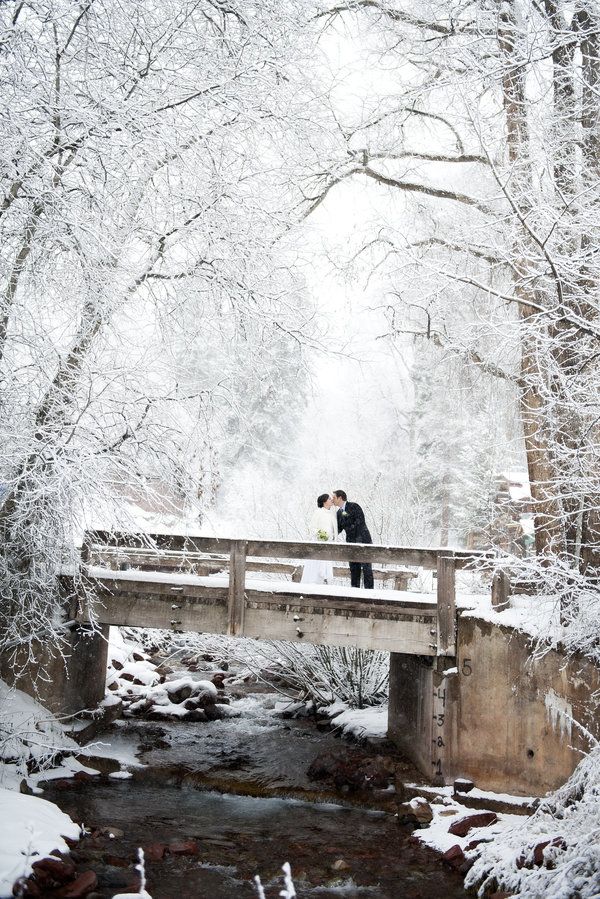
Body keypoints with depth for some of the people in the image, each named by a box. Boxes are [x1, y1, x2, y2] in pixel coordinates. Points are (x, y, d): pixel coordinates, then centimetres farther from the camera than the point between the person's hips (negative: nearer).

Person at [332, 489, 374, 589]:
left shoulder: (354, 506, -8)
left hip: (363, 539, -7)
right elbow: (339, 528, 13)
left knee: (366, 567, -6)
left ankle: (369, 589, -3)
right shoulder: (339, 513, 12)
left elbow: (360, 521, -14)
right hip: (351, 542, 7)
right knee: (354, 568, 7)